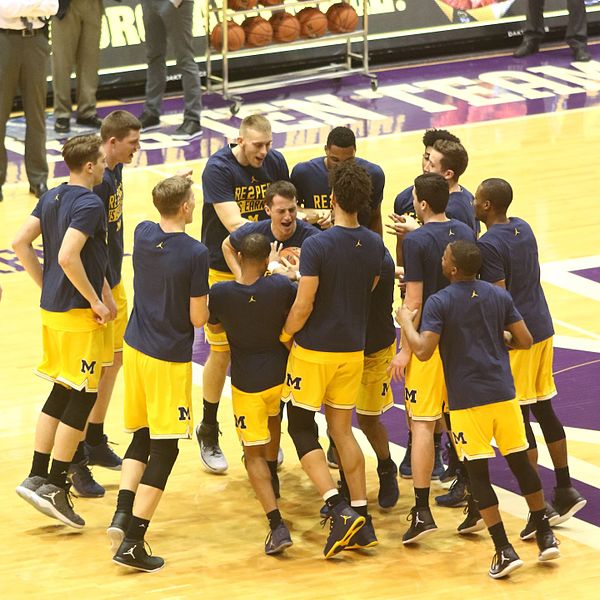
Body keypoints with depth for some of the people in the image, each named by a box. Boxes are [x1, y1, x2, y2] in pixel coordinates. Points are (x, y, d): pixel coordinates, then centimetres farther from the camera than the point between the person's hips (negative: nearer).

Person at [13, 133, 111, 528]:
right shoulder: (89, 204, -18)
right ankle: (55, 488, 1)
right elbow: (68, 257, -28)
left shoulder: (52, 197, 8)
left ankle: (37, 477, 17)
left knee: (62, 392, 17)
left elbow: (21, 244, 9)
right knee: (82, 397, -1)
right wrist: (96, 301, -18)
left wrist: (47, 286, 14)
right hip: (79, 314, -9)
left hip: (53, 309, 9)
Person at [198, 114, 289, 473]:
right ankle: (209, 434, 19)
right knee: (222, 353, 2)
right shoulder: (218, 168, -19)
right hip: (223, 271, -4)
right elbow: (234, 224, -29)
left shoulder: (275, 163, -3)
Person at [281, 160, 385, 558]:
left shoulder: (317, 246, -19)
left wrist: (284, 334, 2)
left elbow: (303, 305, -18)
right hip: (353, 350, 6)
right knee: (342, 430, 15)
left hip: (314, 350, -6)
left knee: (301, 428, 4)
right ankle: (362, 519, 11)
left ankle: (340, 509, -11)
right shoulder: (374, 245, 0)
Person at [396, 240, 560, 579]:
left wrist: (406, 322, 1)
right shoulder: (500, 296, 3)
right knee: (521, 461, 16)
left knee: (479, 473, 1)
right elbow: (525, 340, 5)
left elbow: (423, 351, -16)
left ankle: (505, 551, -4)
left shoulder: (439, 303, -9)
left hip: (466, 399, -4)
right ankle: (546, 537, 23)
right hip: (503, 392, 4)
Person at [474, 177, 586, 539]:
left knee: (518, 420, -3)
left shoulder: (489, 245, -18)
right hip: (542, 329, 9)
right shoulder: (523, 228, 8)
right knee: (545, 411, 17)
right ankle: (565, 491, 24)